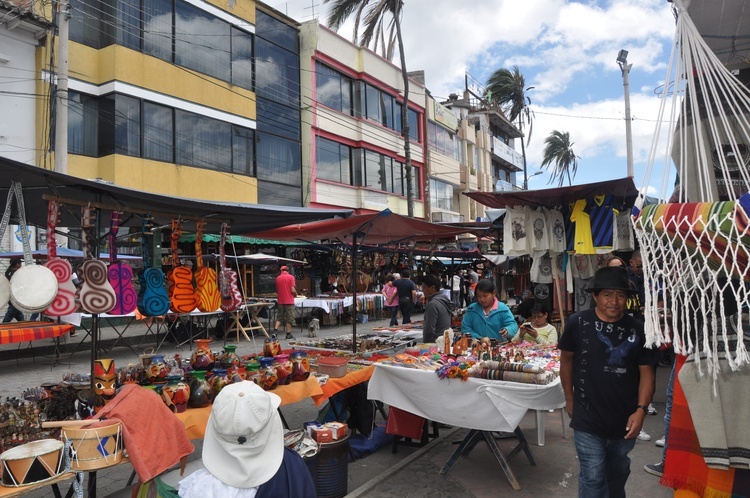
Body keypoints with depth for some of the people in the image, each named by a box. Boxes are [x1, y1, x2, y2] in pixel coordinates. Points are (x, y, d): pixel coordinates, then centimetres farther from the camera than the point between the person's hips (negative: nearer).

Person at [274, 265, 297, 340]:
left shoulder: (278, 278, 5)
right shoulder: (291, 277, -8)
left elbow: (277, 291, 13)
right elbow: (293, 290, -14)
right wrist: (295, 294, 6)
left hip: (280, 301, 4)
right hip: (289, 301, -4)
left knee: (279, 317, 15)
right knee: (289, 318, 4)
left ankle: (275, 329, 0)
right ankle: (288, 334, 8)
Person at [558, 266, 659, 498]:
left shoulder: (637, 329, -7)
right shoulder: (578, 323, -12)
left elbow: (646, 371, -2)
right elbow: (566, 359, 2)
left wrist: (641, 409, -12)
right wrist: (570, 399, 6)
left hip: (625, 420, 3)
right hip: (588, 419, -3)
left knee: (618, 473, 25)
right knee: (593, 477, 0)